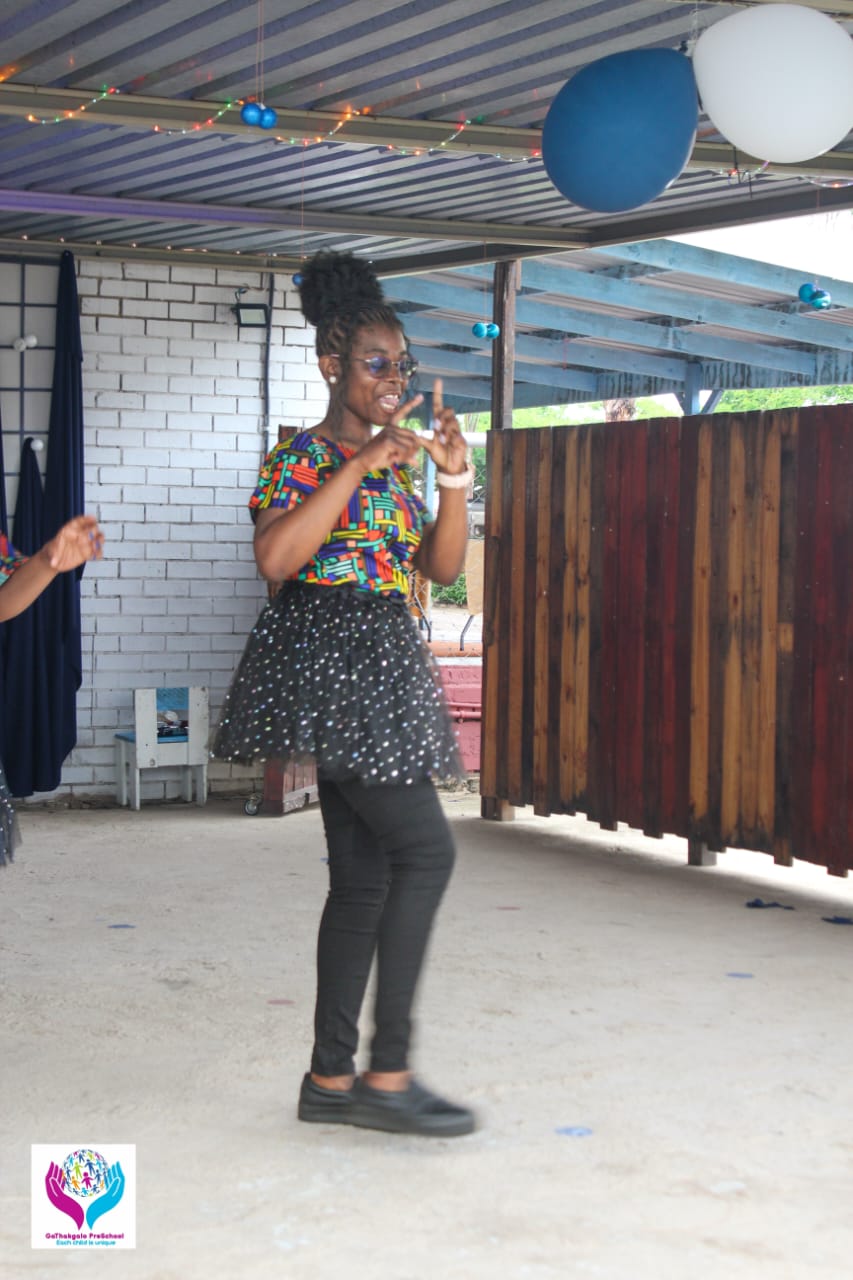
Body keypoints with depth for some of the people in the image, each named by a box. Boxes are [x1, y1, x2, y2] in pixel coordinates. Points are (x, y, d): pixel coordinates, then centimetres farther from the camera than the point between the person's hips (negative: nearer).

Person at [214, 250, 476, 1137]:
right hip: (326, 657, -8)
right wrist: (359, 464, -22)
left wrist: (453, 477, -3)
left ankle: (331, 1079, 13)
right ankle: (387, 1073, -9)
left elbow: (443, 566, 12)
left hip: (382, 667, 9)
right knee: (425, 849, -14)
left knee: (364, 875, 7)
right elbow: (275, 557, -23)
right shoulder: (303, 455, -6)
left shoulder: (394, 463, 18)